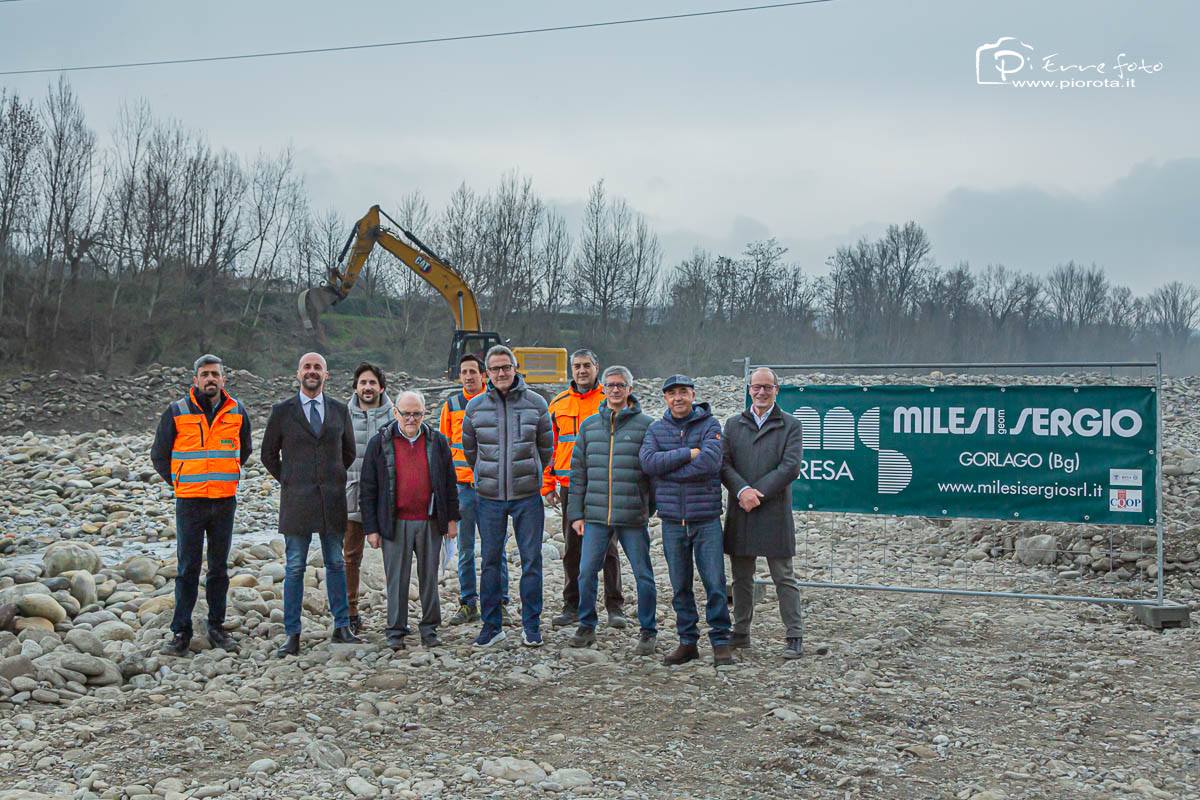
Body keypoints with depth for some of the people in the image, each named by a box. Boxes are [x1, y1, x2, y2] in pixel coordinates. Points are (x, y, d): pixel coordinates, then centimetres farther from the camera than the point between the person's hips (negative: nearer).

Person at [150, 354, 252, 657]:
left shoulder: (237, 412, 4)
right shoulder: (176, 412, -2)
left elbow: (244, 451, 20)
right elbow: (159, 455, 8)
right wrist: (178, 483, 5)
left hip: (225, 502, 2)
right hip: (189, 502, -2)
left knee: (219, 569, 9)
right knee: (187, 569, 0)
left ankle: (216, 627, 18)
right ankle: (181, 632, 7)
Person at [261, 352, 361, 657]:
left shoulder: (340, 410, 7)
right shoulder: (282, 411, 0)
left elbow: (349, 451, 19)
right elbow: (269, 454, 8)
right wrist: (289, 483, 7)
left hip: (332, 501, 2)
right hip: (296, 501, -2)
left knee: (336, 564, 10)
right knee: (295, 568, 1)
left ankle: (342, 627, 19)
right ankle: (292, 635, 7)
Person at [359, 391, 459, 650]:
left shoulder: (437, 442, 6)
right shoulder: (379, 443, 0)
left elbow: (449, 482, 11)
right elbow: (368, 489, 1)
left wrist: (452, 518, 7)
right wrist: (371, 528, -2)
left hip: (430, 522, 2)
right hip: (395, 524, -2)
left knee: (429, 577, 9)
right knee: (396, 579, 4)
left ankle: (430, 629, 20)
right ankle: (396, 632, 15)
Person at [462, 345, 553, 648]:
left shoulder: (535, 403, 1)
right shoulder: (475, 407, 3)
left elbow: (546, 447, 12)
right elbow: (469, 449, 17)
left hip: (527, 497, -1)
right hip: (489, 497, 1)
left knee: (531, 560, 2)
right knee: (490, 561, 7)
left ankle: (531, 625, 13)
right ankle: (491, 625, 17)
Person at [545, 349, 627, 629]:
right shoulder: (558, 404, 10)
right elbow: (549, 446, 12)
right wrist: (548, 485, 7)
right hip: (569, 487, 3)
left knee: (607, 547, 2)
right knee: (572, 549, 10)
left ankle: (615, 607, 10)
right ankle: (572, 606, 19)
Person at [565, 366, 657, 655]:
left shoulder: (645, 425, 0)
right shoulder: (589, 425, 10)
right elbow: (578, 471, 12)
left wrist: (654, 506, -2)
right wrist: (575, 513, 7)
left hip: (633, 516, -3)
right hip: (595, 515, 3)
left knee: (643, 575, 4)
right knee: (586, 572, 4)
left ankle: (648, 631, 19)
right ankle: (586, 627, 22)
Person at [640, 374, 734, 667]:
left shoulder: (709, 425, -1)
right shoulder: (656, 429, 8)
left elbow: (710, 461, -18)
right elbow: (648, 461, -9)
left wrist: (667, 470, -12)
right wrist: (688, 453, -15)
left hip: (706, 519, -3)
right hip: (672, 520, 3)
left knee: (715, 582, -3)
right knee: (680, 585, 9)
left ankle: (721, 642, 7)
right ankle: (687, 642, 19)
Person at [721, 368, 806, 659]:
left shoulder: (790, 425, 3)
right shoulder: (733, 424, 12)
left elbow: (790, 466, -9)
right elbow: (724, 463, 1)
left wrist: (758, 493, -14)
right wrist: (742, 490, -16)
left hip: (774, 512, -3)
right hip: (740, 513, 3)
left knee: (784, 577, 1)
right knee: (741, 577, 11)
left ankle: (795, 637, 7)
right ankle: (741, 633, 21)